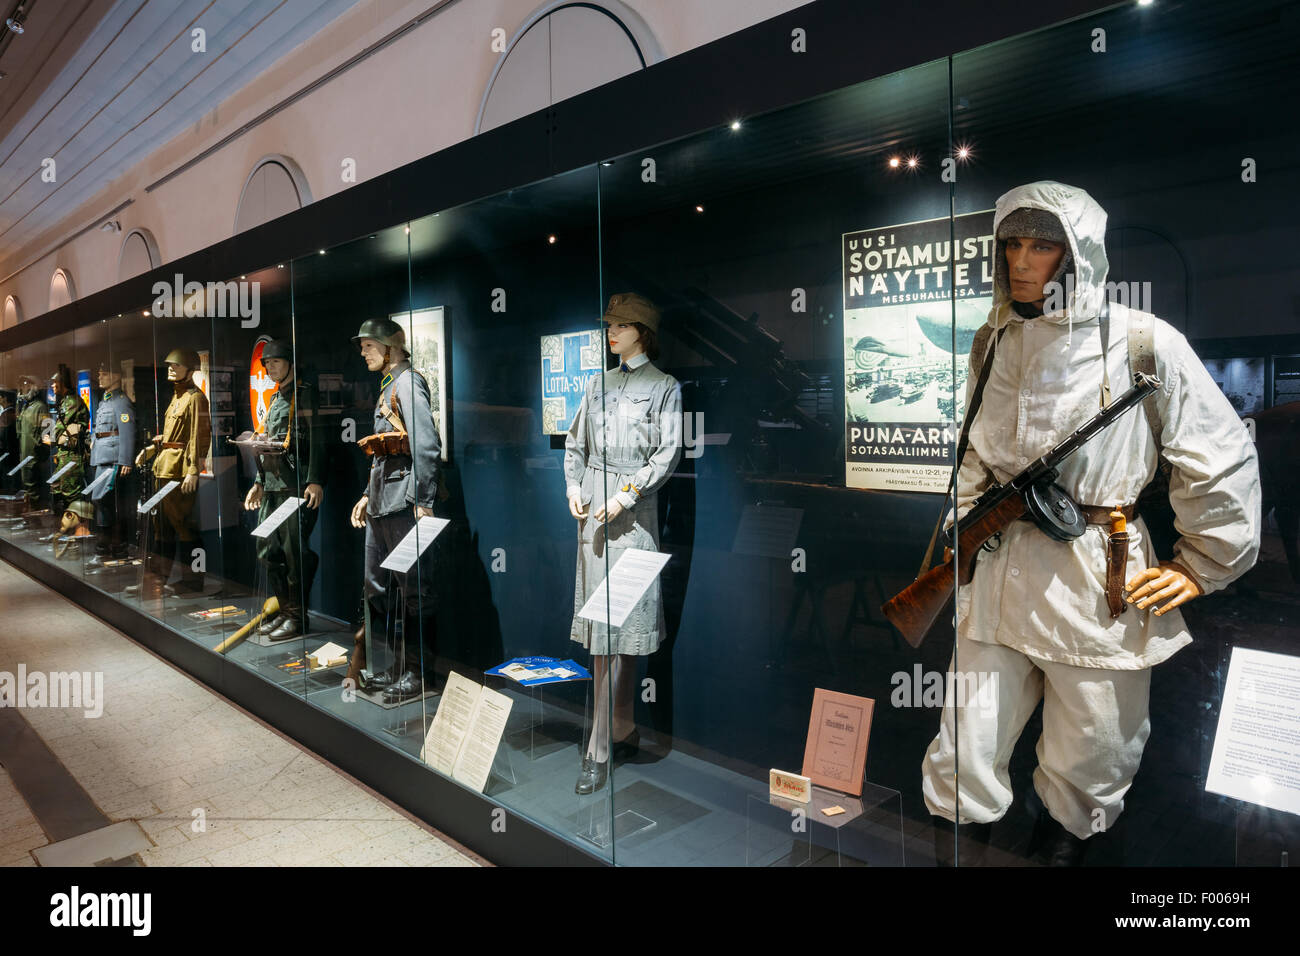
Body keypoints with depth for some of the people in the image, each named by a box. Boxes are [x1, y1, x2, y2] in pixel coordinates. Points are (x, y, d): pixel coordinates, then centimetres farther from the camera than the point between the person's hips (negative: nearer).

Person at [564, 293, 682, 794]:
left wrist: (626, 495, -15)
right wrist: (573, 485, 3)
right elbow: (575, 440, 19)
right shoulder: (598, 383, 18)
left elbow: (668, 451, -7)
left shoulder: (664, 387, 1)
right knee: (599, 620, 8)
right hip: (592, 506, 6)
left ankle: (599, 751, -4)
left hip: (631, 508, -6)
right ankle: (624, 730, 21)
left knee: (619, 624, -8)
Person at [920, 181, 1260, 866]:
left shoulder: (1144, 342, -6)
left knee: (1087, 773, 13)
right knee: (963, 766, 7)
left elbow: (1223, 462, 0)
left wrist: (1198, 567, 2)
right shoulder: (993, 341, 9)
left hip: (1100, 587, -3)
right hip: (998, 574, 3)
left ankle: (1063, 846, 39)